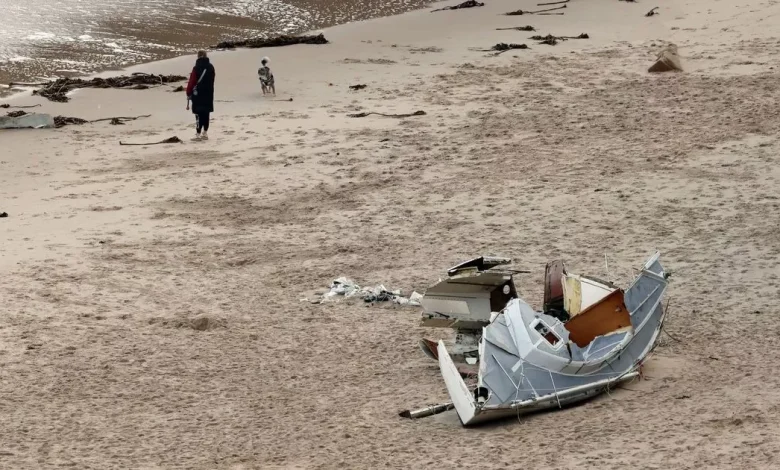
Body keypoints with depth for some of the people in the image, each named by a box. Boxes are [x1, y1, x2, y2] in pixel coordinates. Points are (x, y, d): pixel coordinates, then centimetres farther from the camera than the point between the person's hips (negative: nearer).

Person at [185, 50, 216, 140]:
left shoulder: (197, 68, -14)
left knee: (199, 115, -5)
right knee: (206, 114, 11)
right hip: (209, 94, 6)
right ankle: (205, 134, 16)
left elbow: (191, 82, -11)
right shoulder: (211, 67, 4)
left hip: (198, 95, -5)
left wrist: (188, 94, -3)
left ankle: (198, 135, -8)